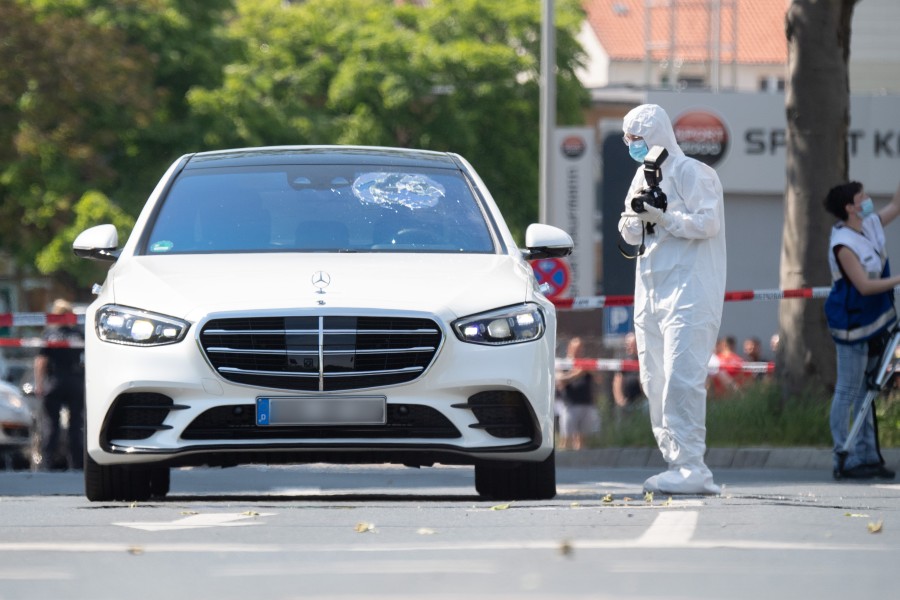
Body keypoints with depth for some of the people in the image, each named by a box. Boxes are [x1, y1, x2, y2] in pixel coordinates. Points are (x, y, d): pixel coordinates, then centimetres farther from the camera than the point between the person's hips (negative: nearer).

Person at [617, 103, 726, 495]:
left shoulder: (690, 173, -6)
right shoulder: (644, 176, 18)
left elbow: (708, 222, -15)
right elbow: (630, 235, 19)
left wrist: (663, 218, -20)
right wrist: (634, 217, -1)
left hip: (688, 291, -9)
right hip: (650, 293, 9)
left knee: (681, 378, -16)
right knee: (654, 381, 5)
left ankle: (690, 469, -19)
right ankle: (676, 463, 9)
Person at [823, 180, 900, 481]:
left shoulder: (870, 227, 6)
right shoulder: (843, 244, -20)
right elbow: (864, 285, -24)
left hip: (872, 324, 9)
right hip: (851, 325, -9)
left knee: (866, 389, 13)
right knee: (847, 393, -5)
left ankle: (866, 455, 19)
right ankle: (844, 459, -3)